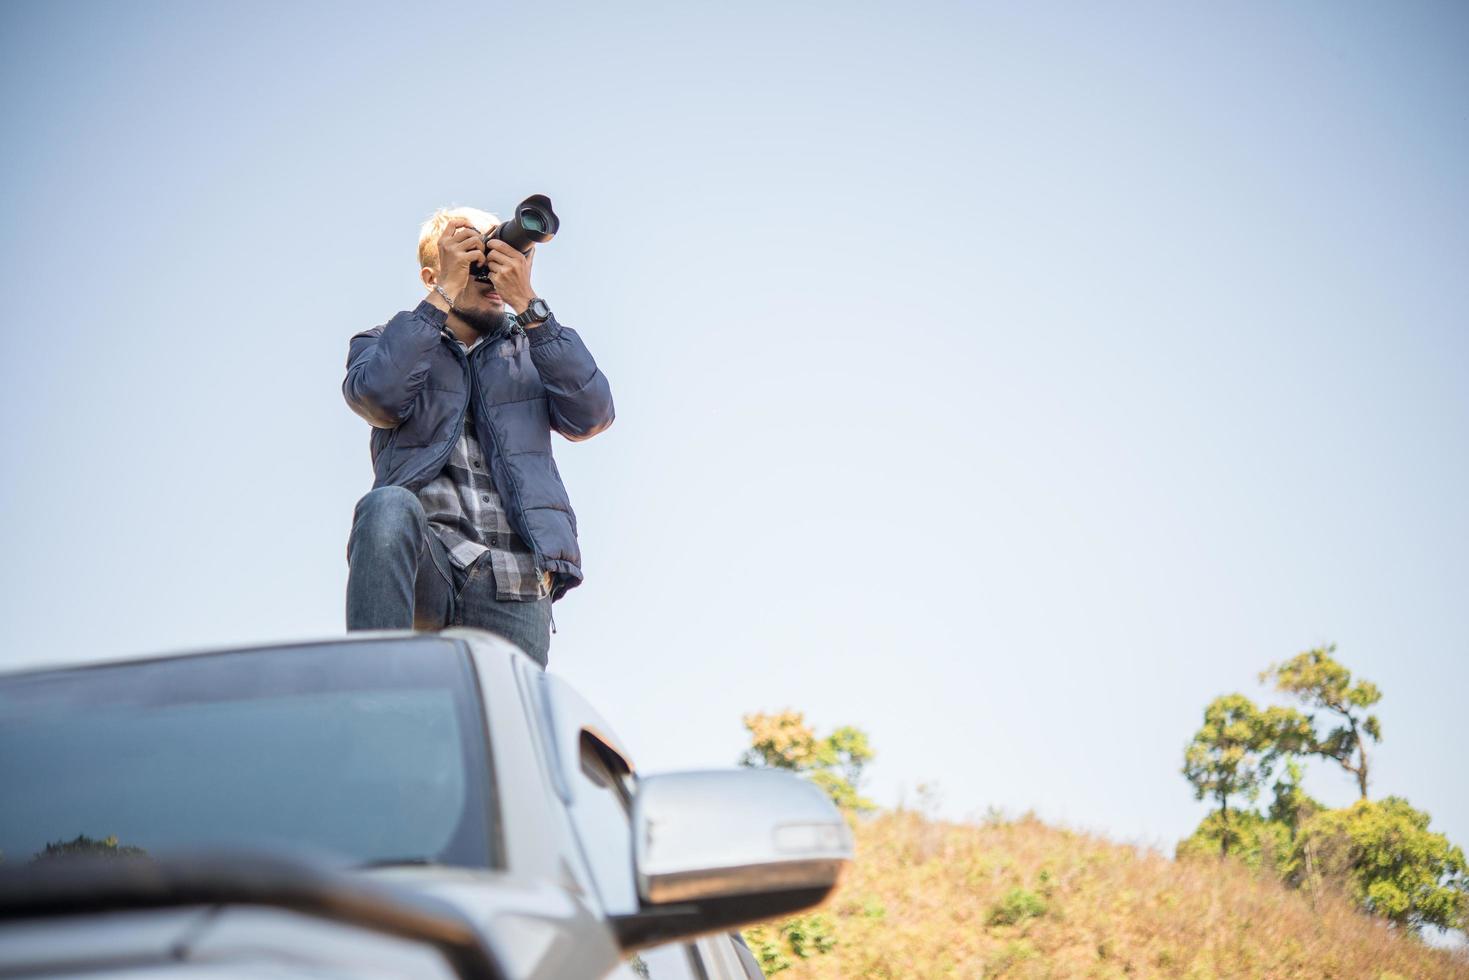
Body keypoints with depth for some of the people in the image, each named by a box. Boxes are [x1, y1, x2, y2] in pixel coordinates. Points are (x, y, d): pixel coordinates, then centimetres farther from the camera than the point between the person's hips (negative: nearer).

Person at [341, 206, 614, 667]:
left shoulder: (527, 350, 24)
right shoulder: (385, 345, 19)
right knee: (389, 505, -35)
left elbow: (591, 415, 3)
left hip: (515, 591, 3)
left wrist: (527, 304, -1)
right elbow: (378, 397, -7)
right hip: (424, 567, -2)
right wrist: (444, 294, -3)